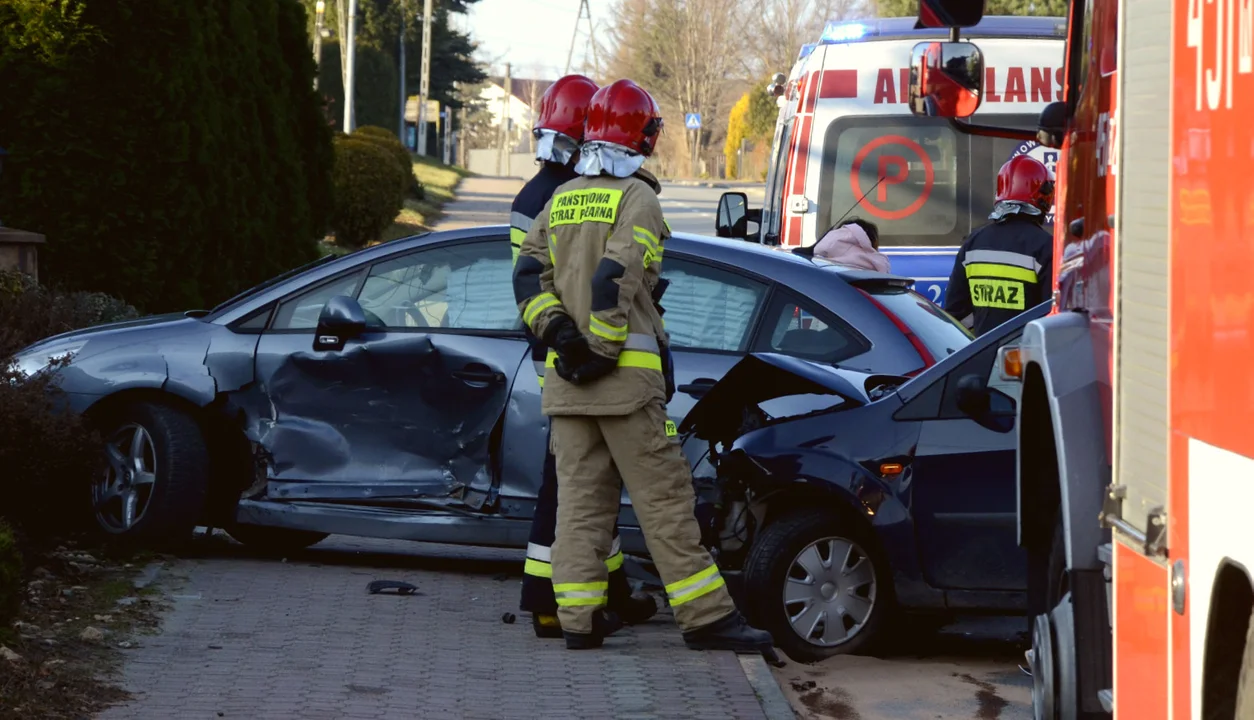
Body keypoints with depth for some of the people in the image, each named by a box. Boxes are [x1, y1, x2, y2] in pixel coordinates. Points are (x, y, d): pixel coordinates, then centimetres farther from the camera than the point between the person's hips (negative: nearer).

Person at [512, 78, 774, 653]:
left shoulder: (561, 200, 14)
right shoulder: (636, 198, -8)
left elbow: (529, 276, 8)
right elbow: (616, 280, -18)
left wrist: (560, 334, 0)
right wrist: (603, 352, -13)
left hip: (565, 374, 7)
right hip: (624, 371, -7)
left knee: (580, 495, 8)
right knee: (663, 497, -6)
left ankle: (579, 616, 4)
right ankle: (706, 616, -5)